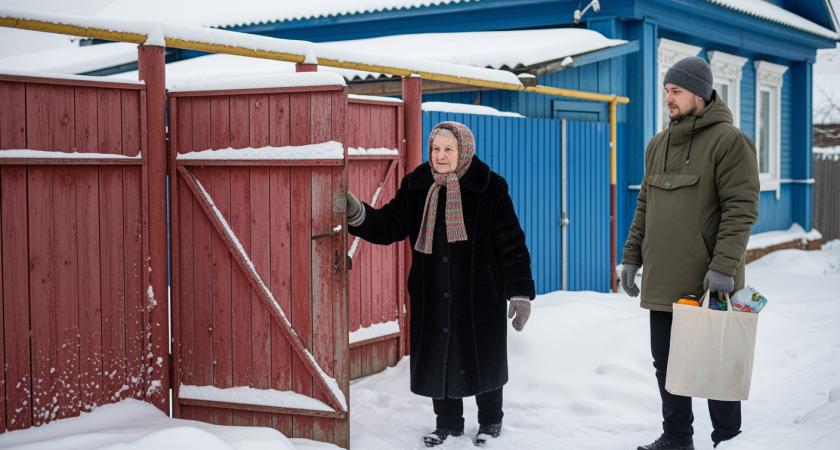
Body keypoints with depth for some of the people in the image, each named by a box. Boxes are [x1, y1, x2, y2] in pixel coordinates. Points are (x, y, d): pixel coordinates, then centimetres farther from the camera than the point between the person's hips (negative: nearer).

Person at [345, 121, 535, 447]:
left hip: (481, 296, -3)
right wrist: (358, 215, -19)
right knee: (437, 358, 10)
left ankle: (490, 421, 32)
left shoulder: (490, 188, -8)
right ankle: (448, 422, 31)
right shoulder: (417, 187, 2)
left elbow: (512, 242, -7)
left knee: (482, 358, 9)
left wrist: (520, 293, -9)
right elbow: (388, 226, 2)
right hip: (432, 299, 3)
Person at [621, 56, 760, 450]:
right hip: (662, 283, 7)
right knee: (666, 362, 13)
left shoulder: (729, 141, -9)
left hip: (708, 283, -7)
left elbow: (741, 209, -15)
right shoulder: (658, 145, 14)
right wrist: (632, 256, 13)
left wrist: (724, 265, -23)